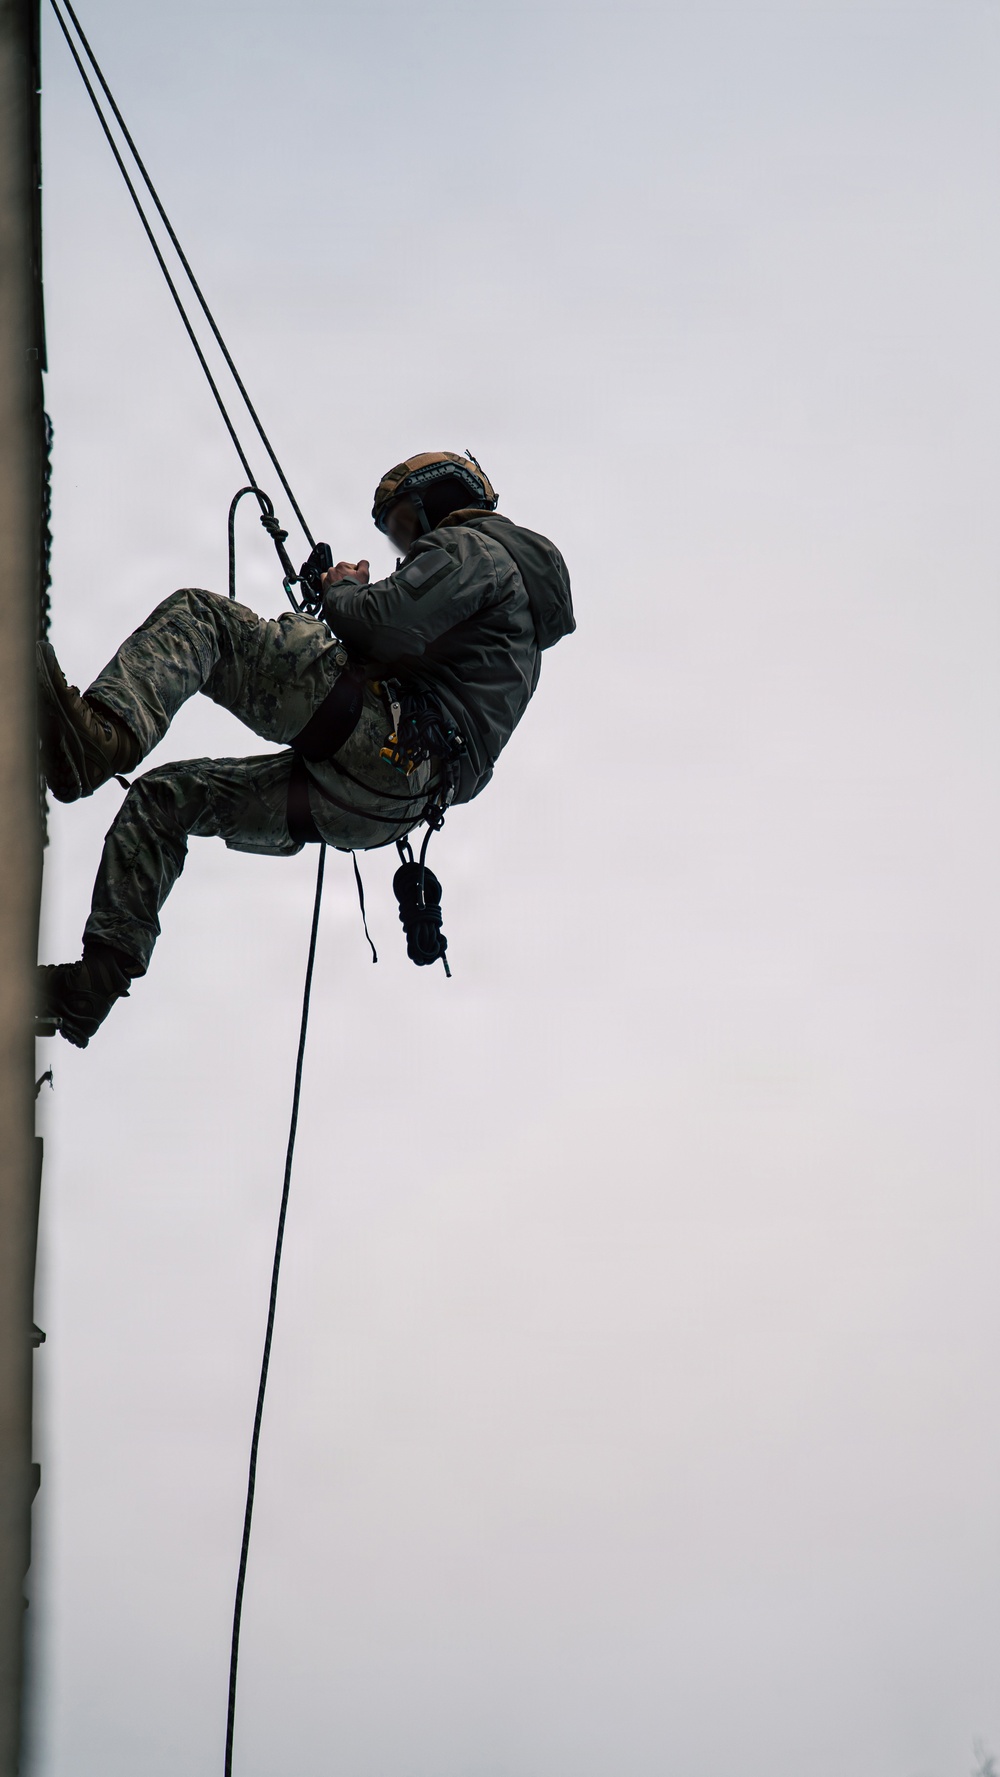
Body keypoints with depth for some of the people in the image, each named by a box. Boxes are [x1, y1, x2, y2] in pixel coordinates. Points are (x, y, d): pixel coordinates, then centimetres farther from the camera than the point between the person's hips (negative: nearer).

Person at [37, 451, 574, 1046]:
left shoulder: (469, 548, 7)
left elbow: (390, 626, -13)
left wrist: (341, 593, 9)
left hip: (376, 737, -10)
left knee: (196, 613, -13)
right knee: (162, 798, 15)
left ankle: (104, 735, -40)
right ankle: (94, 983, 2)